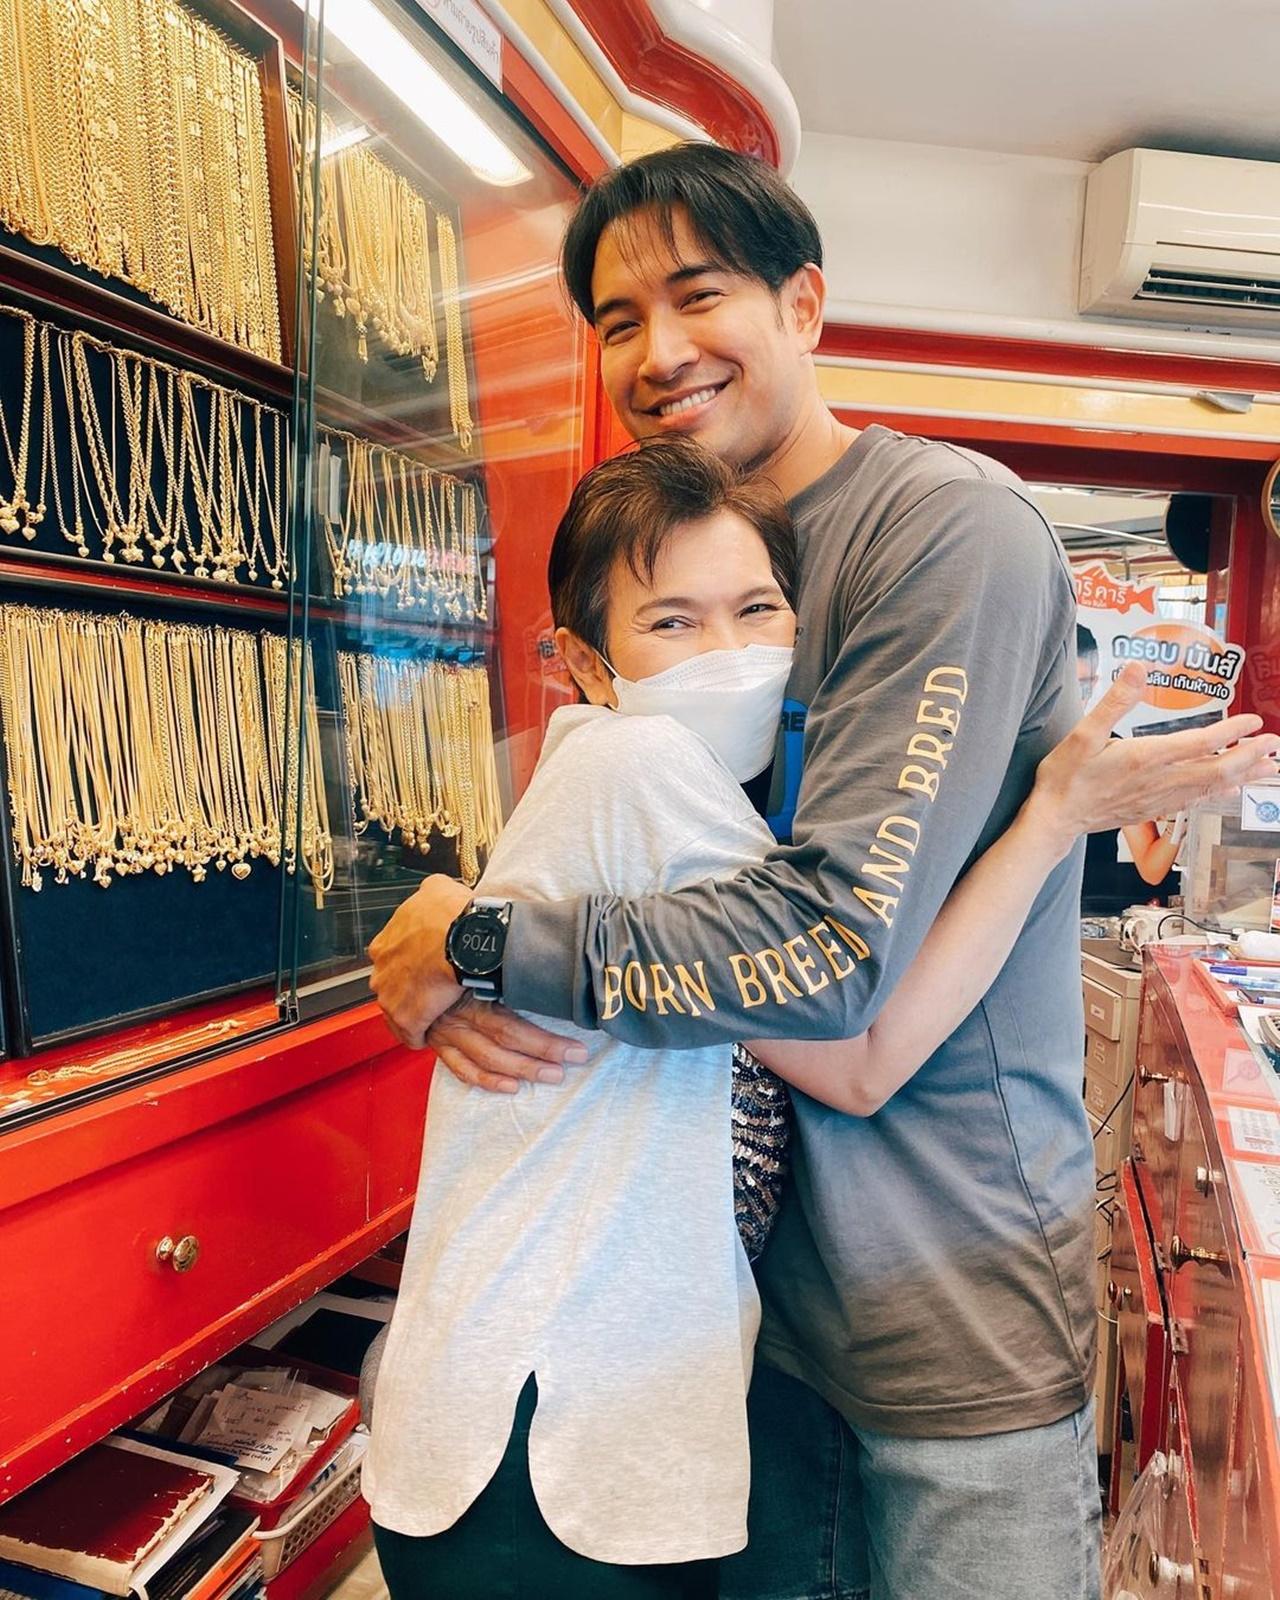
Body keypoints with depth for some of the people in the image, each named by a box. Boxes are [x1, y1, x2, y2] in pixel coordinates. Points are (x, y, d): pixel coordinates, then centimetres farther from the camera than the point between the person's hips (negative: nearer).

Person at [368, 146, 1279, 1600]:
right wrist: (466, 994, -15)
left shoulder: (948, 523, -18)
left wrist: (477, 944, -18)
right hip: (755, 1262, 7)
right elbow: (597, 865, 6)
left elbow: (835, 947, -27)